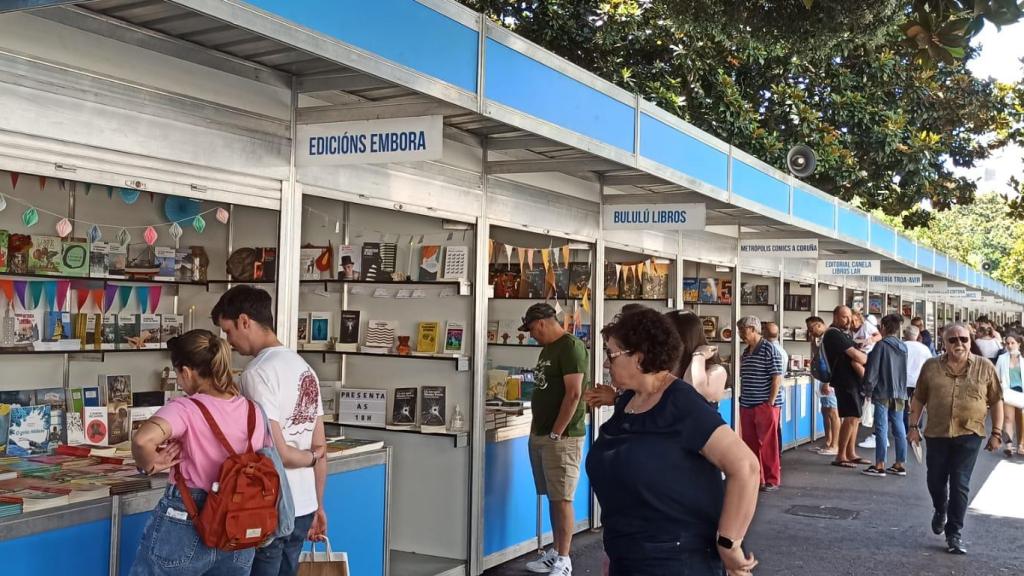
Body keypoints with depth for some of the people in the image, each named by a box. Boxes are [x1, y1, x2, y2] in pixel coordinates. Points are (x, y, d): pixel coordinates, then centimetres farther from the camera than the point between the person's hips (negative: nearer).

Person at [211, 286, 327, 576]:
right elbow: (320, 449, 12)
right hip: (303, 507, 8)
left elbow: (276, 452, -19)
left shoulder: (257, 373, -15)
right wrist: (318, 505, 17)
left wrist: (310, 459, 1)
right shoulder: (304, 367, 10)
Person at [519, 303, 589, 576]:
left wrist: (556, 433, -17)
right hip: (540, 435, 9)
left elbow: (574, 394, -19)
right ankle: (555, 553, 21)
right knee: (552, 497, 13)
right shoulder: (547, 349, 16)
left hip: (561, 437, -9)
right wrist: (536, 428, 14)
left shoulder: (571, 346, -13)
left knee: (562, 499, -5)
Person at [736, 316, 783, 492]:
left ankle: (772, 480, 9)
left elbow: (777, 378, -12)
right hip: (747, 406, 7)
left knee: (768, 445, 0)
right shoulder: (745, 353, 13)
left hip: (766, 406, -7)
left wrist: (771, 403, -15)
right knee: (750, 444, 10)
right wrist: (742, 400, 13)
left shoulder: (769, 350, -9)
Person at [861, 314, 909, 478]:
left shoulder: (881, 345, -11)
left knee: (882, 429, -4)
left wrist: (868, 391, -5)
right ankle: (900, 465, 13)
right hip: (900, 394, 6)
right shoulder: (903, 347, 10)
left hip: (883, 394, -6)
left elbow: (872, 370, -12)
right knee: (899, 430, 8)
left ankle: (880, 466, -3)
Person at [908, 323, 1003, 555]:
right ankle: (940, 511, 42)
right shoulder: (931, 366, 2)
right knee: (935, 481, 11)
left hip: (970, 434, -2)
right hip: (936, 433, 2)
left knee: (960, 485, -2)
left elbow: (996, 401, 4)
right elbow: (919, 398, 8)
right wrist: (913, 426, 3)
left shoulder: (985, 367, 0)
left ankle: (954, 534, 7)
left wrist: (996, 432, 1)